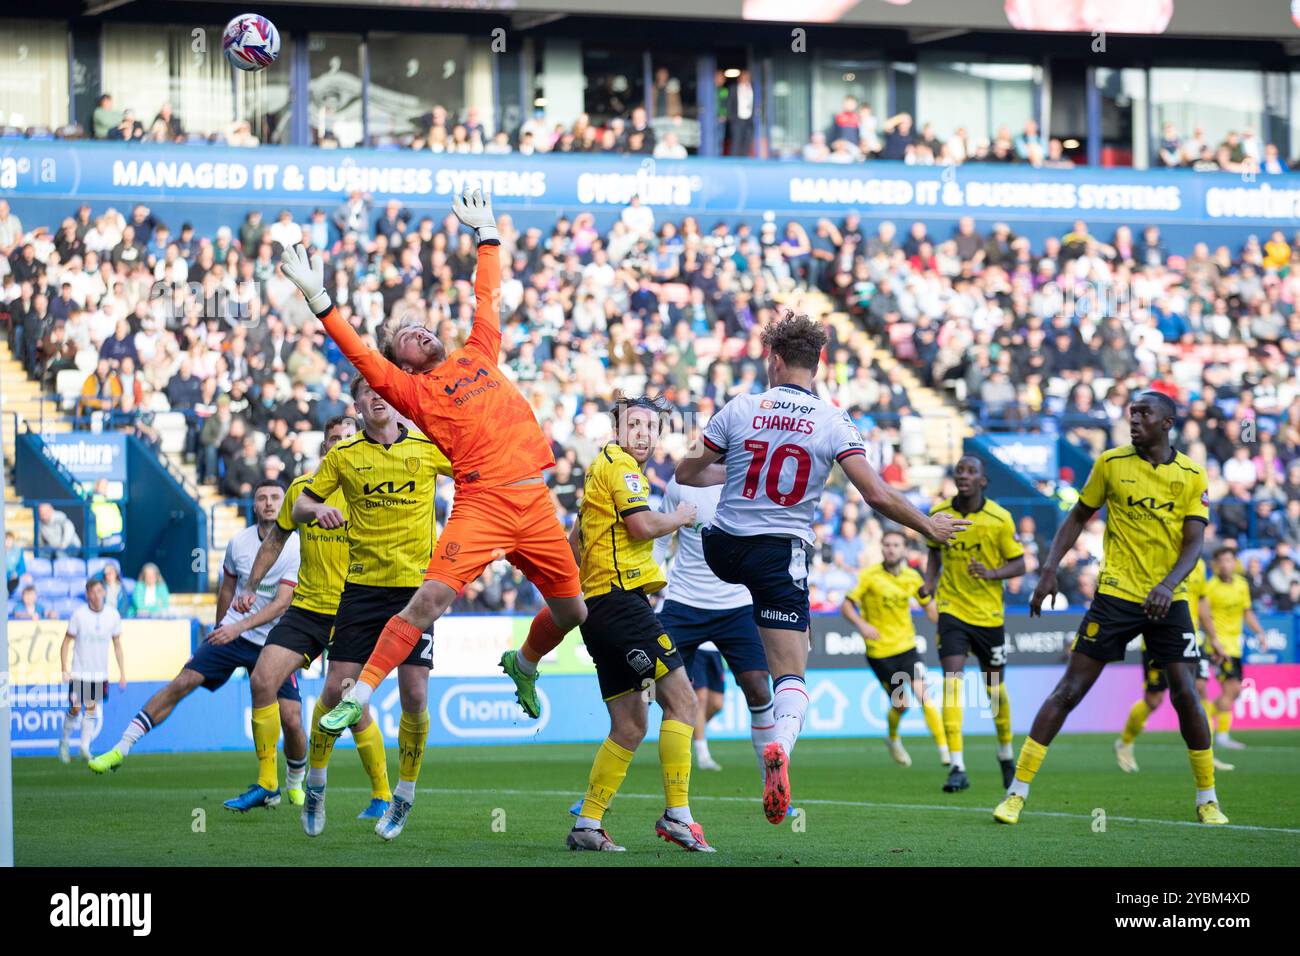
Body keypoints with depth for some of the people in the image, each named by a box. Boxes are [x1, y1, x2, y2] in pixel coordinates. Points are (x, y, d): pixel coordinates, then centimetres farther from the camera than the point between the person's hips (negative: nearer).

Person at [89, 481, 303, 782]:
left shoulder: (296, 549, -11)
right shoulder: (239, 542, 1)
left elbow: (281, 603, -18)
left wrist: (239, 627, -27)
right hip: (231, 632, 2)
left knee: (292, 721, -10)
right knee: (184, 681, -15)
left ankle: (295, 785, 17)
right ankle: (121, 749, -13)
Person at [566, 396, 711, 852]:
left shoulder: (604, 468, 25)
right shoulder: (619, 464, -6)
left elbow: (575, 540, 30)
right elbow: (643, 525, -18)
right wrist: (680, 518, -1)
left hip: (597, 608, 10)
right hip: (620, 598, -10)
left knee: (629, 727, 10)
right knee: (680, 698, -12)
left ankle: (587, 825, 9)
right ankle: (676, 814, -17)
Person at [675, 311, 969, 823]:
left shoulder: (740, 409, -3)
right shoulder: (834, 422, -5)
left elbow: (687, 473, 5)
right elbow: (876, 494, -10)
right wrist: (928, 526, 5)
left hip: (724, 550, 2)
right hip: (782, 555, -1)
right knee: (791, 676, -2)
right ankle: (780, 747, -31)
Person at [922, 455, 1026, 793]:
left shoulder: (1000, 518, -9)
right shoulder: (939, 513, -2)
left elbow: (1019, 564, -4)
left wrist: (992, 573, -23)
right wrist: (930, 581, -1)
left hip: (989, 613, 0)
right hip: (951, 609, 0)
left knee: (995, 686, 12)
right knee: (952, 680, -16)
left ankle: (1006, 755, 37)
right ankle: (957, 767, -20)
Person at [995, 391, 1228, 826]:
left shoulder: (1192, 476, 0)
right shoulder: (1111, 463, 0)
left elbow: (1194, 543, -5)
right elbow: (1077, 518, 10)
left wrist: (1167, 586, -22)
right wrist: (1049, 570, 0)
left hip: (1167, 600, 1)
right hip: (1115, 595, -1)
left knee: (1185, 695, -7)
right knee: (1069, 691, -5)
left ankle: (1207, 799, 10)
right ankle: (1016, 793, -3)